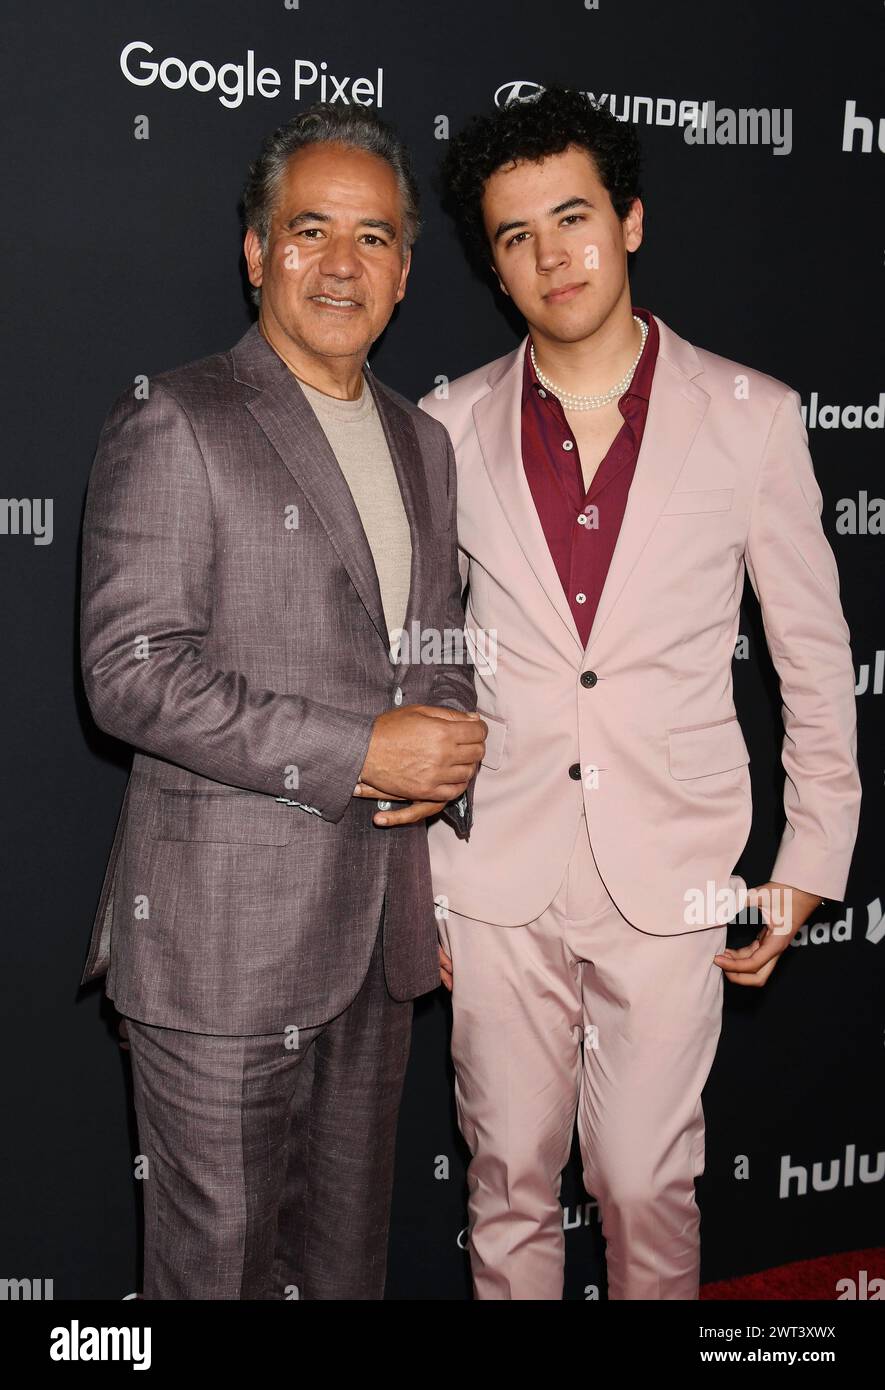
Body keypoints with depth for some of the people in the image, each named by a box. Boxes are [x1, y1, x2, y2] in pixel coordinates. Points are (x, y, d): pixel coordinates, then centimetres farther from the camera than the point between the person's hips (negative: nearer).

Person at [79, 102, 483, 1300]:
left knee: (350, 1244, 20)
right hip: (219, 935, -6)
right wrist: (359, 752, -19)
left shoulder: (422, 444, 14)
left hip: (381, 928, 6)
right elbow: (132, 675, -17)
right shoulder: (173, 428, -9)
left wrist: (440, 764, 1)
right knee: (217, 1255, 8)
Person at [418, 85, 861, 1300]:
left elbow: (816, 654, 4)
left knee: (648, 1186, 7)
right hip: (498, 875, 2)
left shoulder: (751, 416, -1)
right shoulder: (450, 425, 2)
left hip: (671, 878, -1)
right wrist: (413, 873, 7)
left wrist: (811, 865, 3)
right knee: (509, 1180, 12)